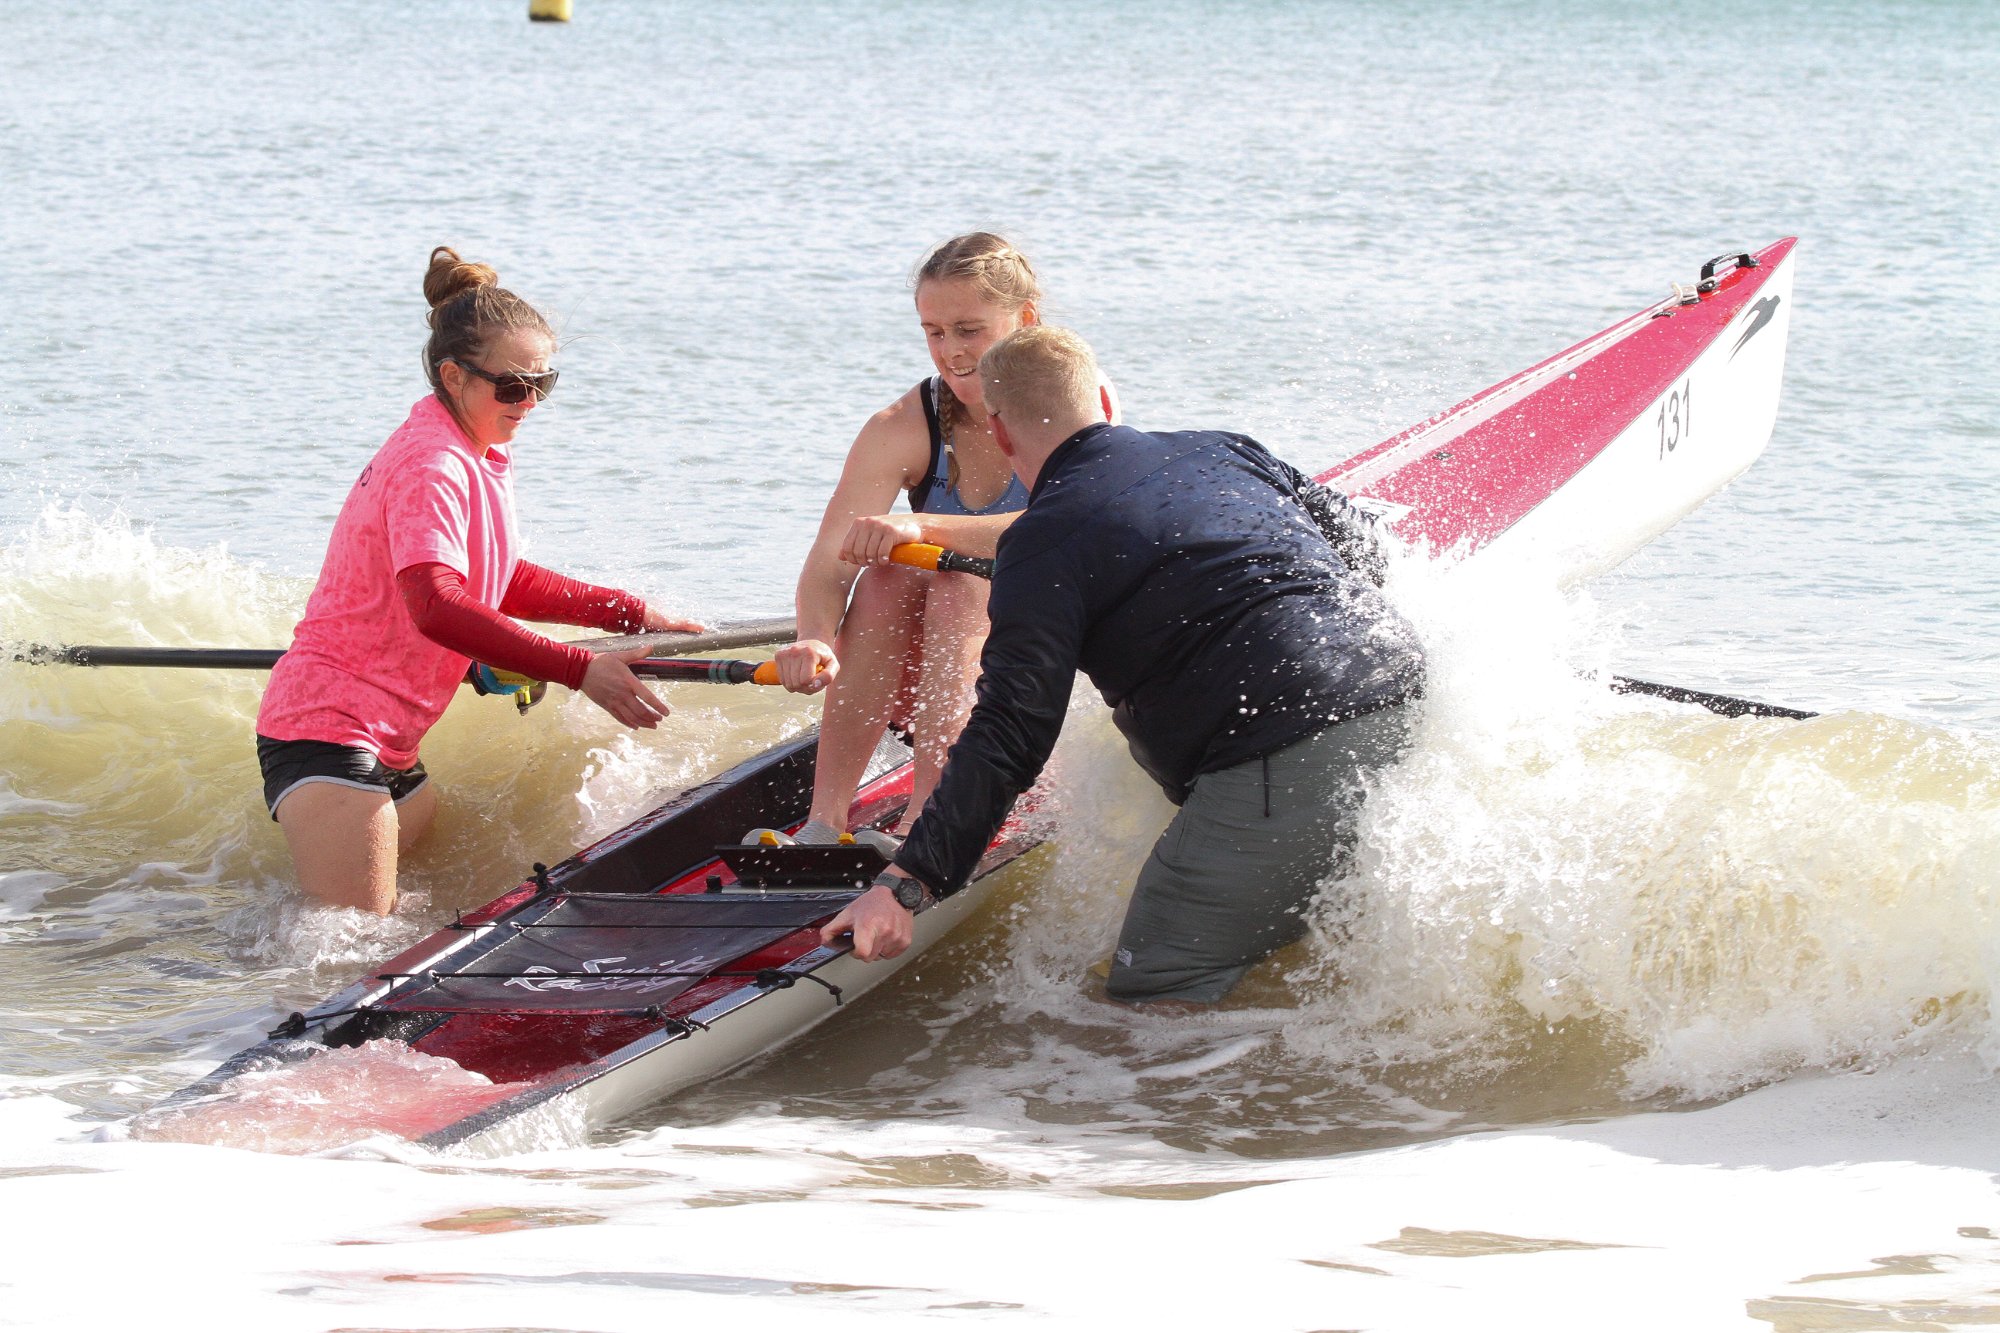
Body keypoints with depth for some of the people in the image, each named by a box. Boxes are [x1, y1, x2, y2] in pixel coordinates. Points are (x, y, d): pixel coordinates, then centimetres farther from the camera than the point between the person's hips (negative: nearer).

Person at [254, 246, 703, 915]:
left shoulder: (481, 456, 12)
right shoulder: (431, 465, -20)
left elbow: (500, 583, 24)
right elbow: (436, 605, -35)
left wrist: (628, 612, 14)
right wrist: (581, 670, -37)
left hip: (390, 745, 10)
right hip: (327, 731, -10)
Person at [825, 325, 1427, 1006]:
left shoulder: (1046, 543, -2)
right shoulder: (1224, 450, 18)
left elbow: (1011, 733, -10)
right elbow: (1360, 543, 28)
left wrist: (906, 884, -12)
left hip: (1282, 770, -8)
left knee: (1149, 1002, 0)